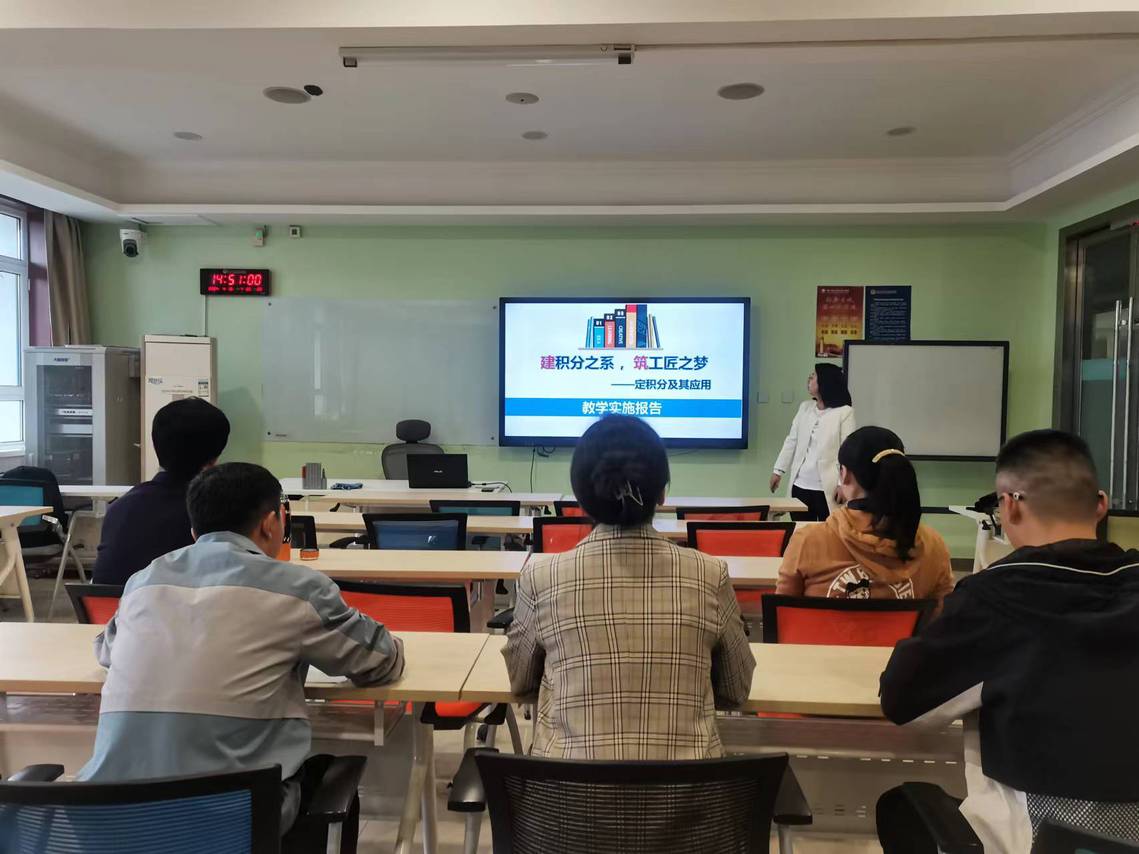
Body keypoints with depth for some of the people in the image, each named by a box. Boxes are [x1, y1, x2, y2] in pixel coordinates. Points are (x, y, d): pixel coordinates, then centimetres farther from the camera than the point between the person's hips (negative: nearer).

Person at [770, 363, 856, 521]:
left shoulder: (844, 412, -6)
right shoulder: (805, 407, 11)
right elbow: (791, 441, 13)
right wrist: (779, 470, 9)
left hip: (826, 489, -5)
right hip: (800, 485, 5)